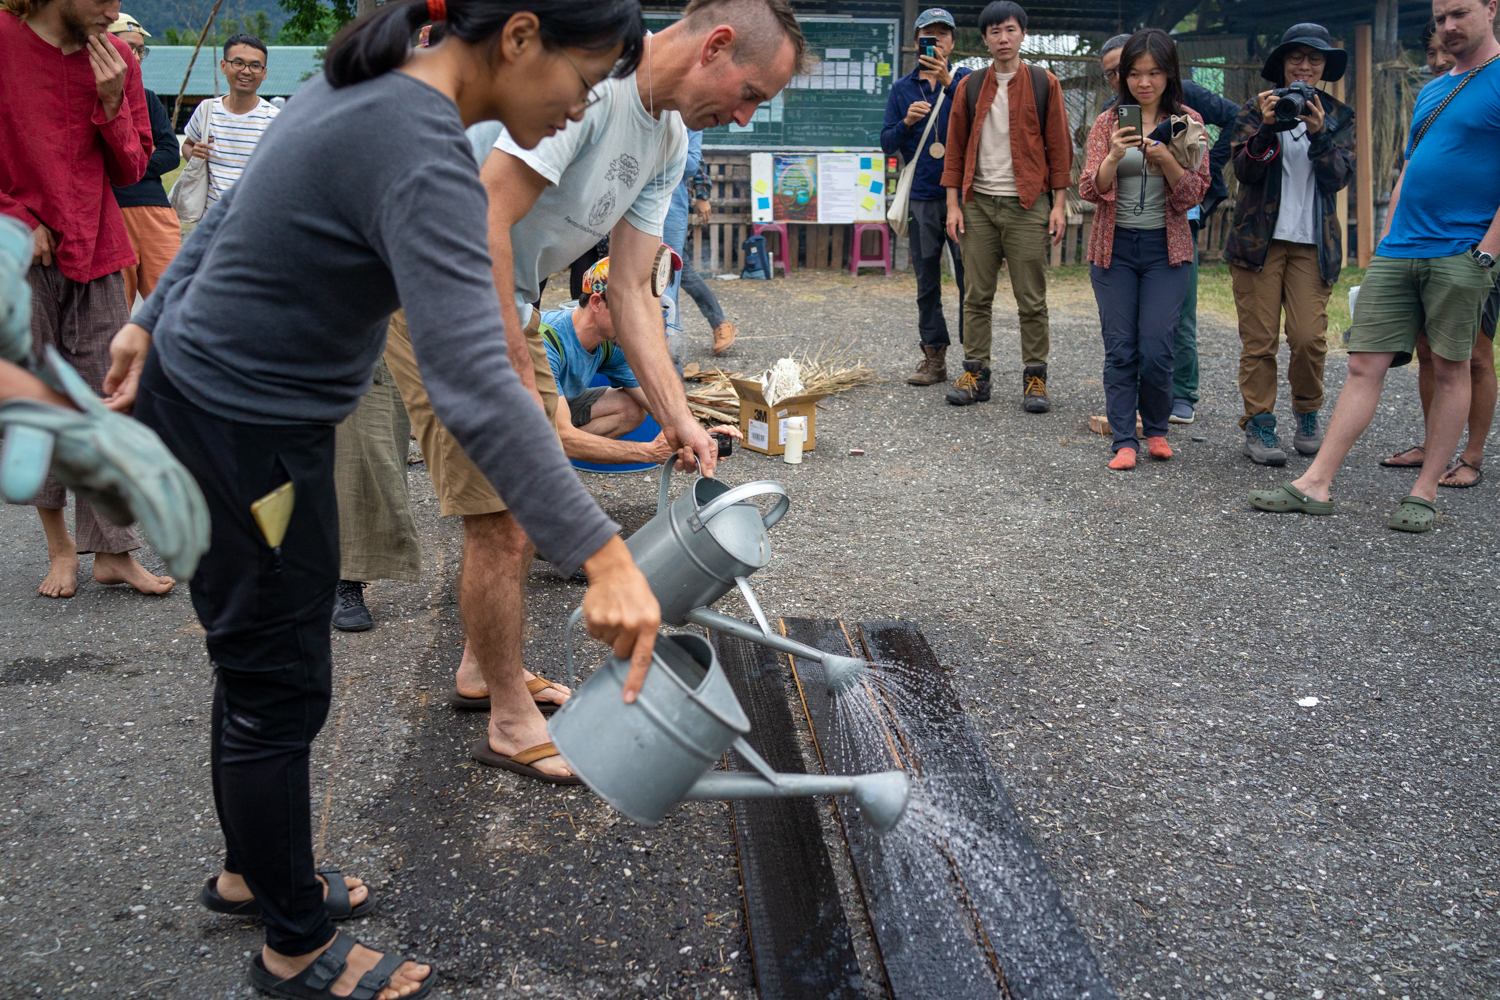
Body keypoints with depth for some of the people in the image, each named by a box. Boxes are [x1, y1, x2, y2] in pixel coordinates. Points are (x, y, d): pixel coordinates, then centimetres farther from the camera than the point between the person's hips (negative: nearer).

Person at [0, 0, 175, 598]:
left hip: (96, 251, 3)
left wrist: (112, 101, -7)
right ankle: (59, 543, 19)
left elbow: (130, 170, 8)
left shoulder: (117, 60, 6)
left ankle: (113, 552, 8)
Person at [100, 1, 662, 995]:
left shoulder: (367, 85, 3)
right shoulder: (422, 155, -28)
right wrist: (604, 558, -41)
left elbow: (232, 213, 14)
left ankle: (251, 871, 42)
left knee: (257, 664, 22)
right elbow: (475, 387, -39)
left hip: (192, 385, 9)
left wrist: (155, 318, 24)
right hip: (244, 437, -9)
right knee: (281, 689, 6)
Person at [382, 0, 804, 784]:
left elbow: (631, 291, 6)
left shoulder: (669, 138, 5)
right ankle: (511, 724, 11)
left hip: (508, 303, 10)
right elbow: (483, 223, -28)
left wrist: (677, 417, 0)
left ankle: (481, 672, 37)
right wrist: (520, 378, -22)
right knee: (500, 522, -6)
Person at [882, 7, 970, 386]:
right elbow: (887, 143, 10)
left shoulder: (965, 79, 8)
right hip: (921, 196, 3)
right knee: (927, 281, 5)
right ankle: (934, 358, 11)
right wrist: (907, 122, -10)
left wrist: (948, 81, -22)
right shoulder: (902, 88, 14)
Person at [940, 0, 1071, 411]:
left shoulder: (1044, 84, 5)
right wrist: (953, 204, 2)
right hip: (978, 204, 2)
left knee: (1031, 299, 0)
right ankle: (975, 373, 12)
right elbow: (955, 149, 11)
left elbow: (1059, 146, 4)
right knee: (976, 296, 4)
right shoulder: (969, 88, 10)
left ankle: (1035, 377, 8)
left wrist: (1059, 203, -3)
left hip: (1027, 206, -2)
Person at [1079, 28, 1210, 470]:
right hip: (1113, 247, 1)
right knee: (1120, 349, -1)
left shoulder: (1188, 121, 3)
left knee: (1155, 350, -7)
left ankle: (1157, 428, 16)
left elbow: (1195, 193, -2)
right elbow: (1089, 190, -5)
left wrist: (1166, 160, -19)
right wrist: (1114, 157, -24)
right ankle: (1124, 441, 5)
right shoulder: (1107, 123, 4)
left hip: (1166, 248, -1)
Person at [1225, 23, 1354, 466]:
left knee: (1310, 337, -7)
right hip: (1259, 239, -1)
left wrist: (1318, 134, -16)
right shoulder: (1255, 109, 6)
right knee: (1259, 339, -4)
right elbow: (1244, 169, -6)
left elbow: (1338, 177, -1)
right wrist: (1267, 127, -21)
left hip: (1313, 243, 1)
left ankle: (1307, 414, 16)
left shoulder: (1339, 117, 11)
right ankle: (1258, 424, 6)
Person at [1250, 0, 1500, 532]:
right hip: (1398, 254, 6)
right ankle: (1315, 485, -1)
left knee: (1450, 370, 2)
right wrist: (1384, 243, 16)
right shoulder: (1430, 91, 20)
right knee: (1365, 365, 1)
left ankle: (1425, 492, 10)